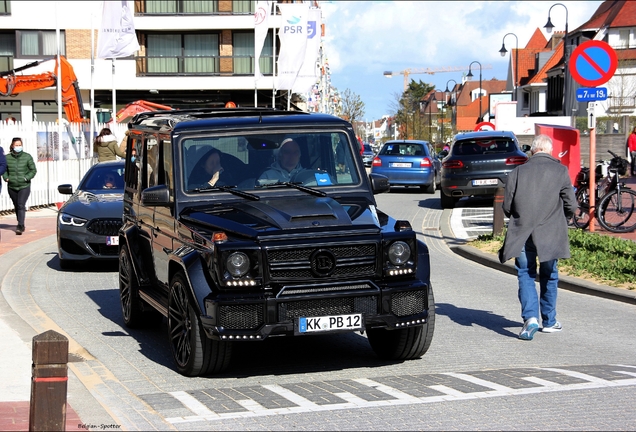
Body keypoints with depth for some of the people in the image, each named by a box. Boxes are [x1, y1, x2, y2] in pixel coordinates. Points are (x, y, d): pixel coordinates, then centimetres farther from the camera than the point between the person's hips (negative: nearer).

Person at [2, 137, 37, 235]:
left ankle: (20, 226, -19)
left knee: (21, 205, -16)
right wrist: (6, 178, -5)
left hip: (24, 186, -3)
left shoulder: (27, 157, -4)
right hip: (12, 186, 3)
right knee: (16, 206, 12)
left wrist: (26, 178, -12)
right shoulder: (7, 157, 0)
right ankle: (21, 225, 27)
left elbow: (33, 170, 2)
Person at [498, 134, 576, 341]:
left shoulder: (517, 172, 2)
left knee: (525, 275, 6)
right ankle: (549, 321, 24)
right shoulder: (560, 171, -2)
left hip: (522, 234, 0)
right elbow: (570, 205, -2)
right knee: (549, 276, 15)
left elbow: (507, 207, 3)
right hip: (550, 234, 0)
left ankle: (530, 317, -13)